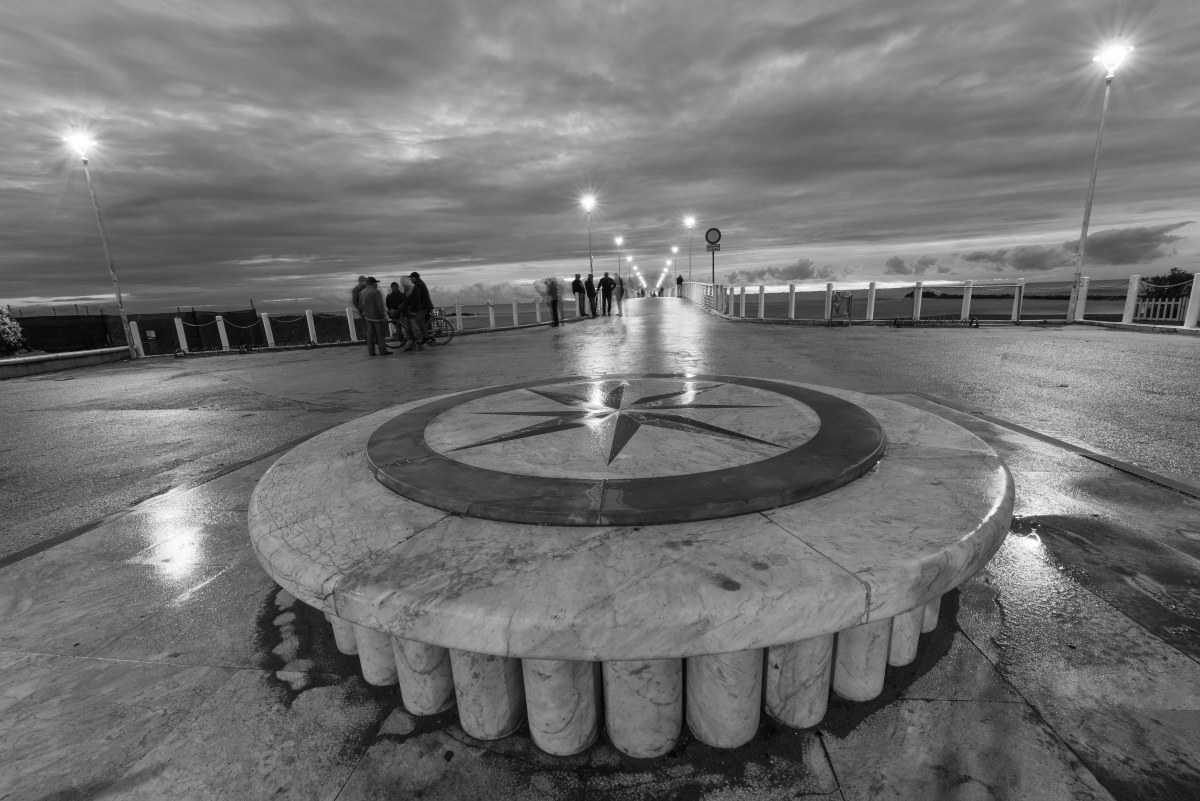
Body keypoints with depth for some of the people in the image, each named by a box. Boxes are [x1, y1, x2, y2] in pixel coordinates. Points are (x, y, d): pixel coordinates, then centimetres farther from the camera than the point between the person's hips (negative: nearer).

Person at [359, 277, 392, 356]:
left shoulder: (362, 292, 5)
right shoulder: (376, 292, -17)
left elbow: (360, 305, 11)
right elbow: (380, 306, -19)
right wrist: (384, 316, -13)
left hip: (368, 317, 7)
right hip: (377, 316, -7)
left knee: (370, 334, 10)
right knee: (380, 334, 1)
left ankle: (371, 351, 12)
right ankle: (382, 351, 4)